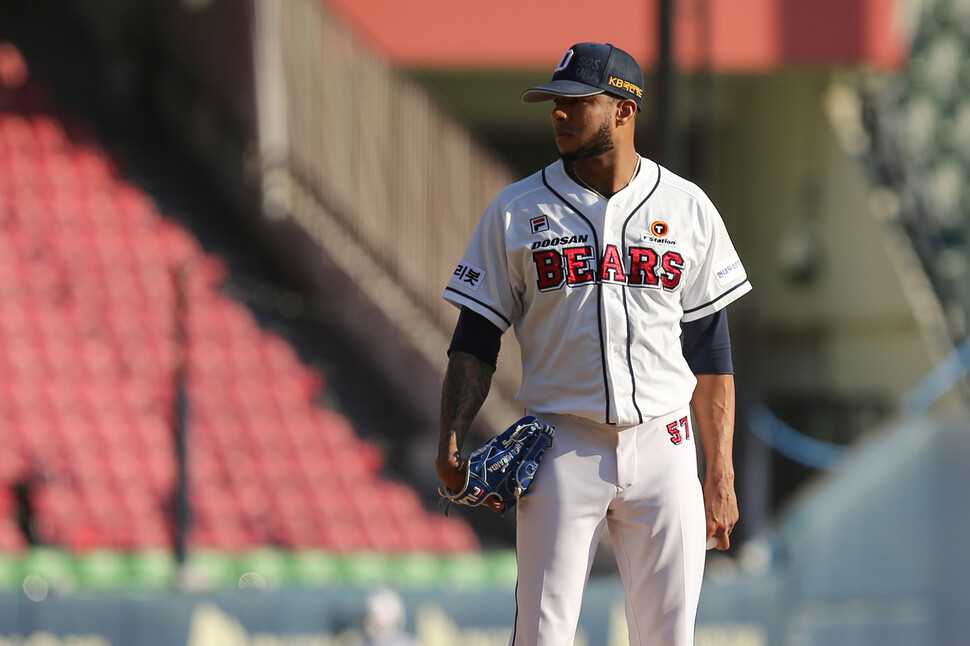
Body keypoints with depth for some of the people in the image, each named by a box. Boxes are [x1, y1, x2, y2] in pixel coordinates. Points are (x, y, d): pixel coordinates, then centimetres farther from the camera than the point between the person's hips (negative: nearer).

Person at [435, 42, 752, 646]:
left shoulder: (687, 208, 6)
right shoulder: (517, 210, 4)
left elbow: (710, 350, 7)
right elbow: (476, 341, 4)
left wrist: (721, 477, 3)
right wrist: (450, 443, -11)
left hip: (663, 449, 1)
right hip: (562, 453, -1)